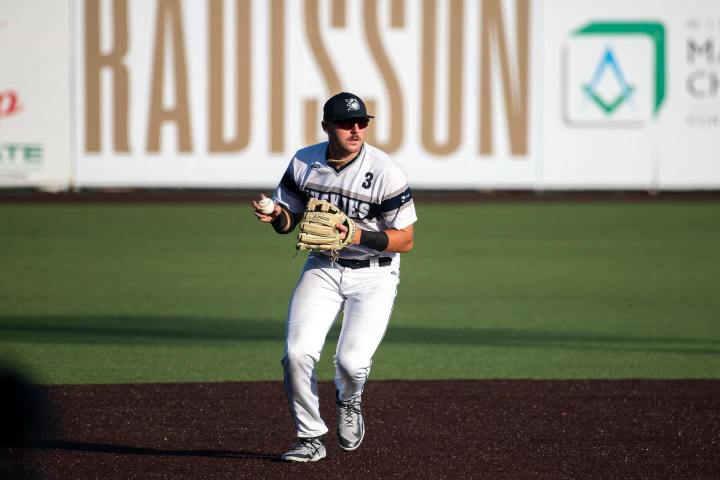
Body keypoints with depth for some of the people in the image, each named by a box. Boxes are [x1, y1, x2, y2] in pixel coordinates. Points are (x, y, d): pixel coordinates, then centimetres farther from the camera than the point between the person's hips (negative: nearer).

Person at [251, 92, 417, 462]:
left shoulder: (387, 173, -18)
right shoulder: (304, 163, -4)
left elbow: (405, 240, -13)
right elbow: (289, 219, 8)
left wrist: (359, 236, -28)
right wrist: (276, 215, -15)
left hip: (374, 275, -3)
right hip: (322, 267, 4)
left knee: (351, 361, -17)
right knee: (297, 353, -12)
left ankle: (348, 401, 22)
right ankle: (311, 438, 7)